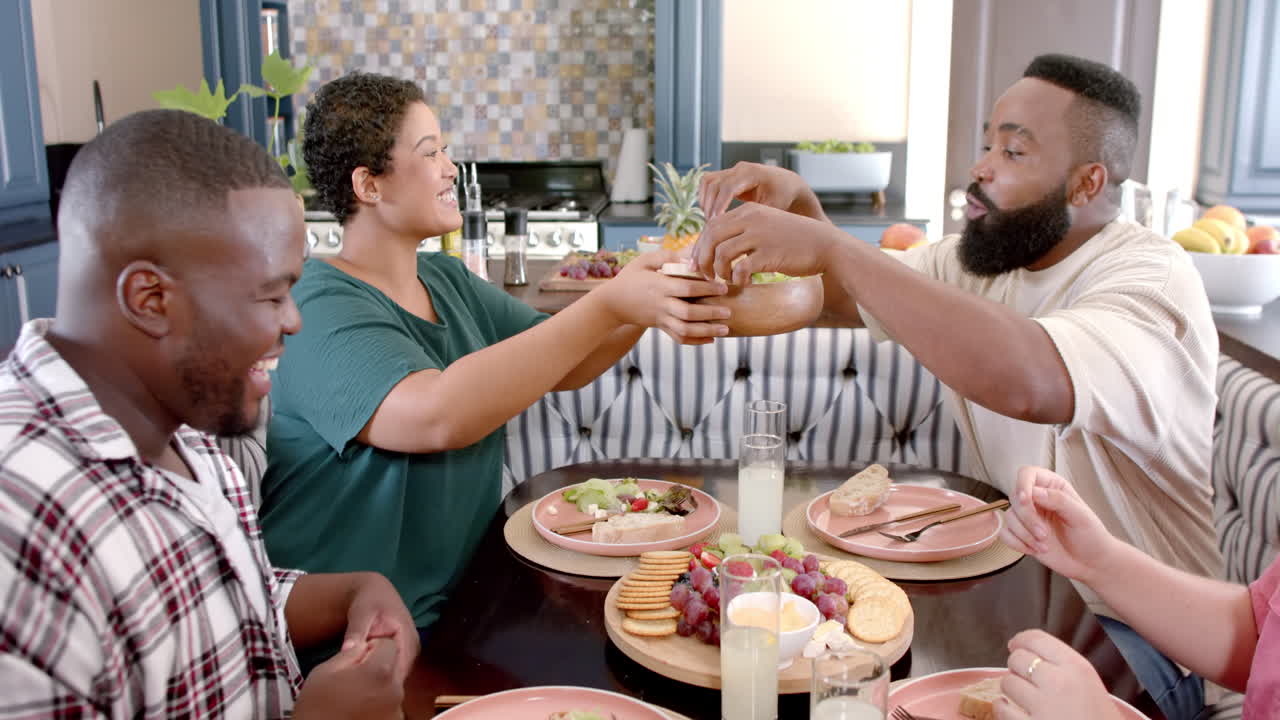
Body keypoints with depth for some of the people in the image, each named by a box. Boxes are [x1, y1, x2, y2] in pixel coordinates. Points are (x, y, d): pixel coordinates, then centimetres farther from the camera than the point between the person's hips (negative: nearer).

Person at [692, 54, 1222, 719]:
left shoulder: (1152, 279, -22)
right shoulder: (981, 254, 5)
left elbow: (1028, 381, -42)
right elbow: (854, 298, 11)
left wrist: (832, 250, -40)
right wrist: (797, 204, -10)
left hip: (1123, 624, -7)